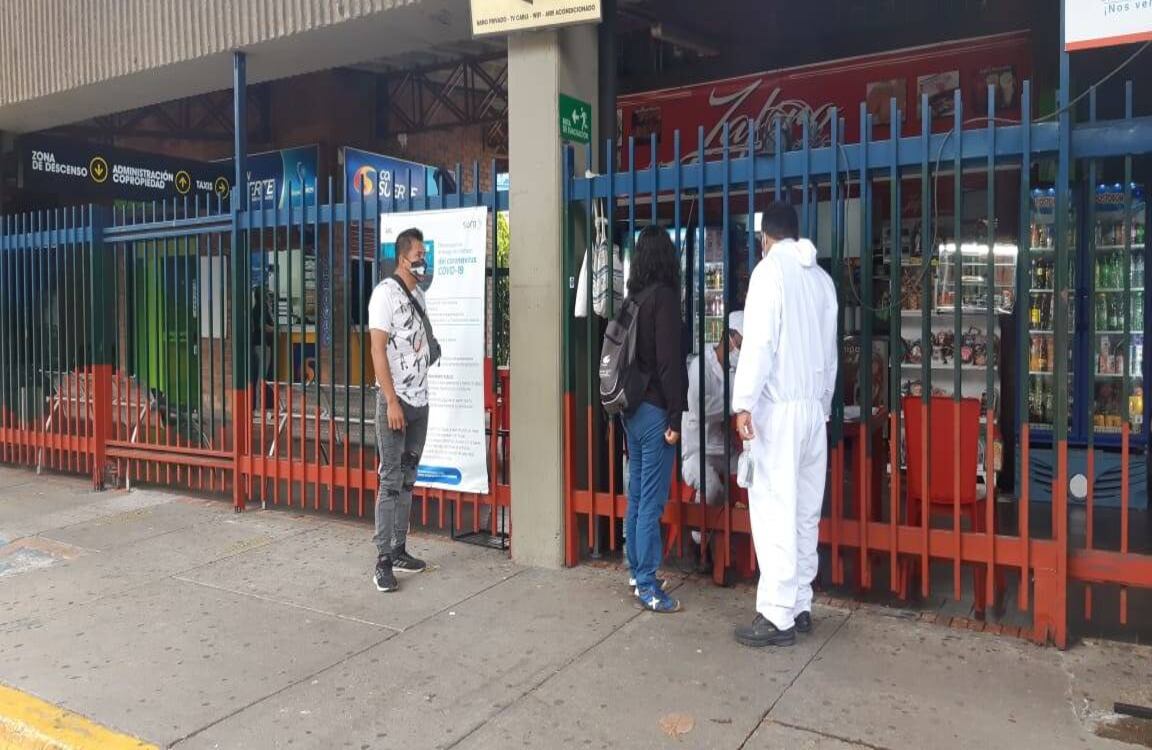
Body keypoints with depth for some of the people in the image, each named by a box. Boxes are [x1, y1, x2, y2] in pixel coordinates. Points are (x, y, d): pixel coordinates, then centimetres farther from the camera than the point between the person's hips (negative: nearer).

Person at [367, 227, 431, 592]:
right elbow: (378, 349, -15)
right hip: (396, 400, -7)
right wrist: (392, 402, -19)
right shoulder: (386, 292, -9)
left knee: (407, 480, 11)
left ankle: (399, 550, 20)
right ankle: (383, 561, 1)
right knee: (390, 481, -5)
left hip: (420, 400, 7)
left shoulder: (418, 294, 14)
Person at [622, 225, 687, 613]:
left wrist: (626, 402, 17)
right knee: (652, 501, -3)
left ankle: (637, 573, 24)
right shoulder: (663, 296, -12)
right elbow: (670, 361, -16)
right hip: (654, 410, -8)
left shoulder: (632, 298, 10)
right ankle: (647, 585, 3)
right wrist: (675, 418, -14)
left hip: (632, 408, 8)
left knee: (636, 495, 14)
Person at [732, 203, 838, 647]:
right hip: (814, 407, 7)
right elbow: (830, 351, 15)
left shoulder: (770, 270, -6)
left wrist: (744, 403, -18)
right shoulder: (822, 278, 14)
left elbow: (759, 341, -16)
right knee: (805, 512, 10)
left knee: (775, 512, -5)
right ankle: (800, 606, 17)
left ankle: (778, 617, -1)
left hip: (779, 407, -7)